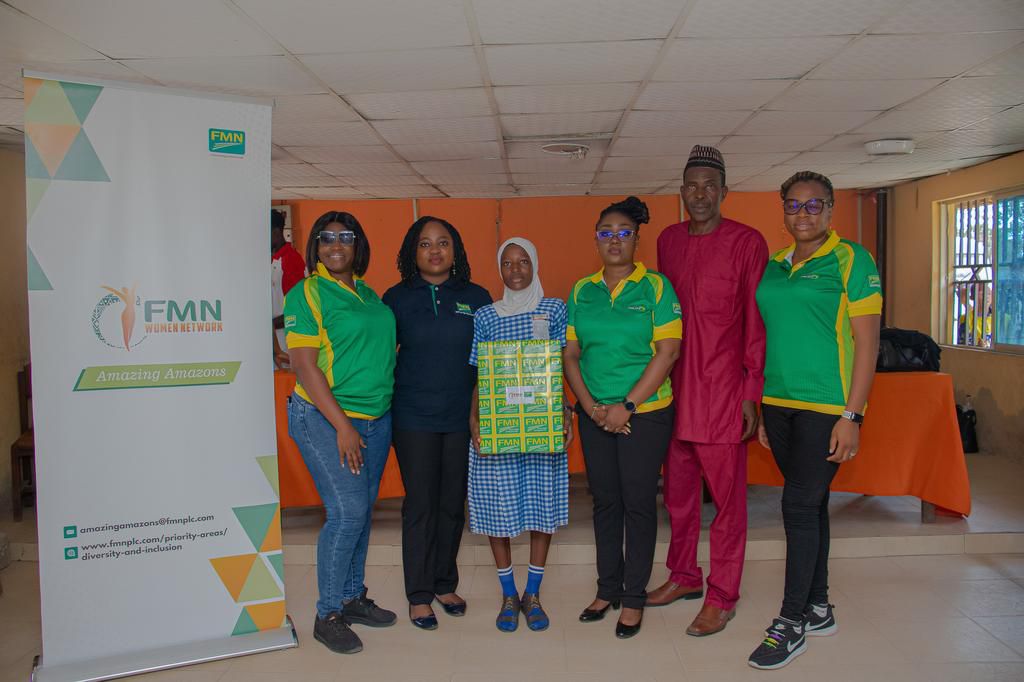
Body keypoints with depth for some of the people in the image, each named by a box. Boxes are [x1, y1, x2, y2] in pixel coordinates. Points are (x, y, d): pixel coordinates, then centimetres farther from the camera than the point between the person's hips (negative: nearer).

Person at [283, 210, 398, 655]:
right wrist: (343, 426, -17)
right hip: (326, 419, -6)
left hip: (376, 418, 7)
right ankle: (327, 615, 7)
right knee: (347, 511, -10)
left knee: (363, 511, 11)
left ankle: (353, 598, 27)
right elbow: (304, 366, -13)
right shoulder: (307, 293, -7)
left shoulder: (368, 293, 12)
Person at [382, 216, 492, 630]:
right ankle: (419, 596, 16)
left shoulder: (476, 297, 4)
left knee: (453, 503, 10)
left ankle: (445, 585, 27)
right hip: (414, 419, -2)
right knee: (420, 505, 3)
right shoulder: (397, 298, 2)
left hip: (462, 418, 2)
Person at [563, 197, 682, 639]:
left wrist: (626, 406, -15)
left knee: (638, 503, 4)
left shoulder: (655, 286, -5)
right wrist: (590, 406, -7)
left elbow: (668, 351, -11)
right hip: (595, 414, 4)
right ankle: (608, 589, 28)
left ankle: (634, 597, 19)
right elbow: (570, 354, 6)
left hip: (645, 412, -3)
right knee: (604, 501, 13)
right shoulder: (582, 291, 6)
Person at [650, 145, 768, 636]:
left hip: (722, 389, -5)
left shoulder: (746, 242, -5)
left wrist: (753, 390, -10)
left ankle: (722, 597, 17)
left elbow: (757, 321, -7)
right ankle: (684, 576, 33)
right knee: (678, 490, 16)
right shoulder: (668, 240, 11)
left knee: (726, 496, 4)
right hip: (673, 387, 6)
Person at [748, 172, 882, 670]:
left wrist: (852, 415, -15)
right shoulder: (774, 266, 12)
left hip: (826, 404, -6)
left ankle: (790, 625, 8)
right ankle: (818, 607, 27)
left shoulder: (850, 259, -5)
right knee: (811, 503, 14)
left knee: (801, 505, -5)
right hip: (779, 402, 6)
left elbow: (867, 341, -9)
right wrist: (761, 409, 14)